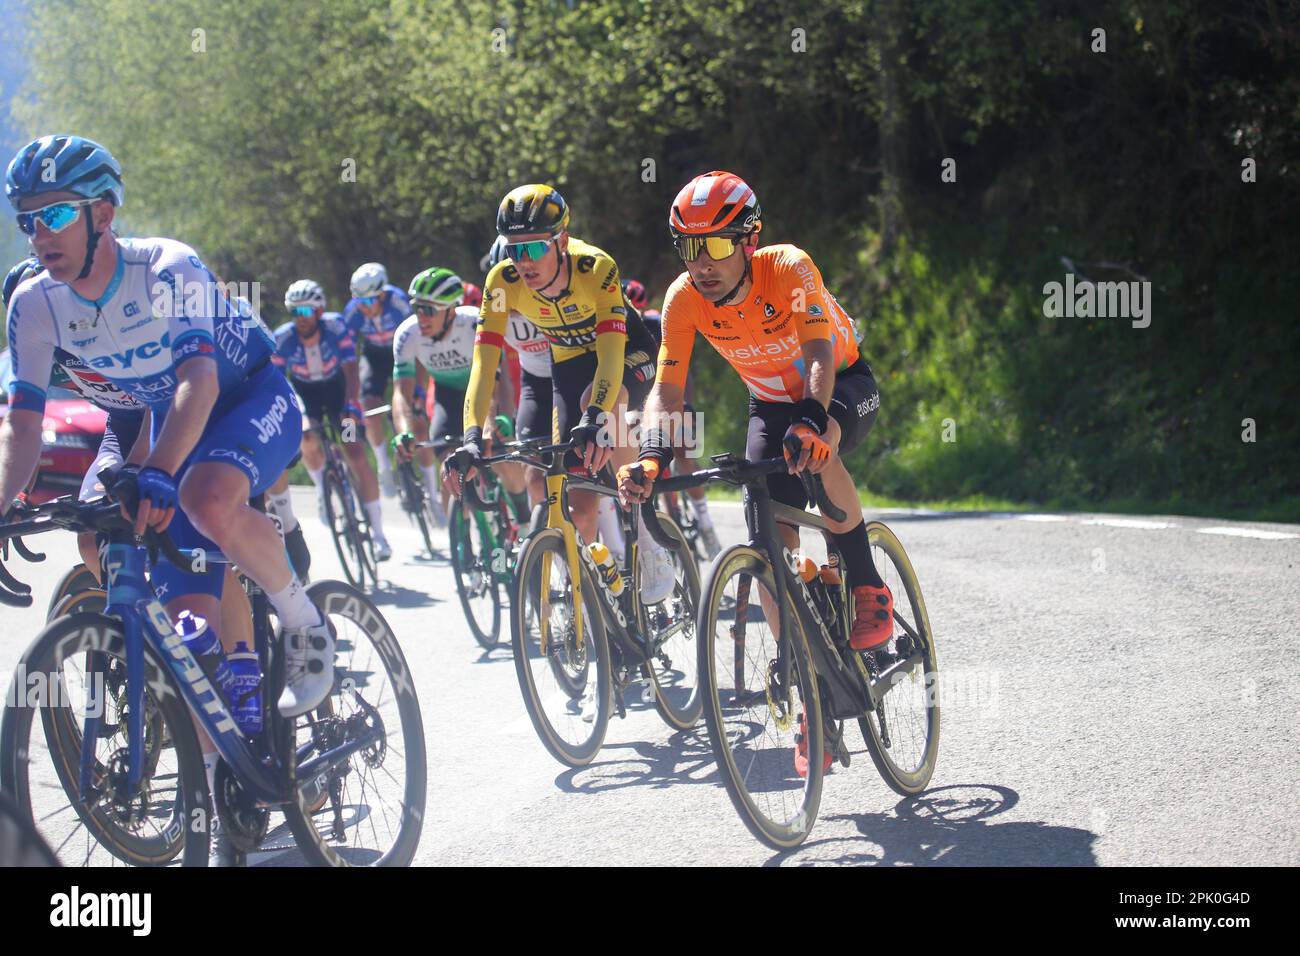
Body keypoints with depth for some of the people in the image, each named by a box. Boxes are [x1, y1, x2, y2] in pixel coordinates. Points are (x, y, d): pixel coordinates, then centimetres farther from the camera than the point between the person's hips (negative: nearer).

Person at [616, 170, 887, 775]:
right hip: (771, 402, 4)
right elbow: (667, 390, -21)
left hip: (843, 384, -4)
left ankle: (868, 589, -20)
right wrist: (652, 457, -39)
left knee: (815, 451, -39)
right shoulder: (684, 300, -20)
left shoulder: (789, 270, -31)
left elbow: (819, 356, -40)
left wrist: (811, 423, -58)